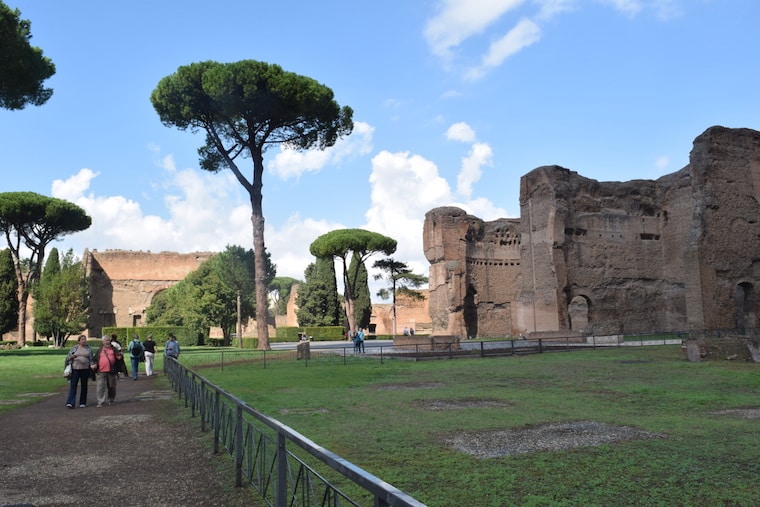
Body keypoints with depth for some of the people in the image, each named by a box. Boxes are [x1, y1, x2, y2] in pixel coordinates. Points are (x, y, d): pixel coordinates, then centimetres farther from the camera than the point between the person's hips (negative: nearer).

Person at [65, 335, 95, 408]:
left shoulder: (89, 348, 10)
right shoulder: (74, 348, 8)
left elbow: (91, 359, 10)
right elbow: (68, 357, 7)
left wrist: (92, 365, -9)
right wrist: (72, 356, -15)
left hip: (85, 369, 1)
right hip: (75, 369, -1)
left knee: (84, 386, 6)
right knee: (73, 385, -8)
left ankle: (82, 402, 14)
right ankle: (70, 403, -11)